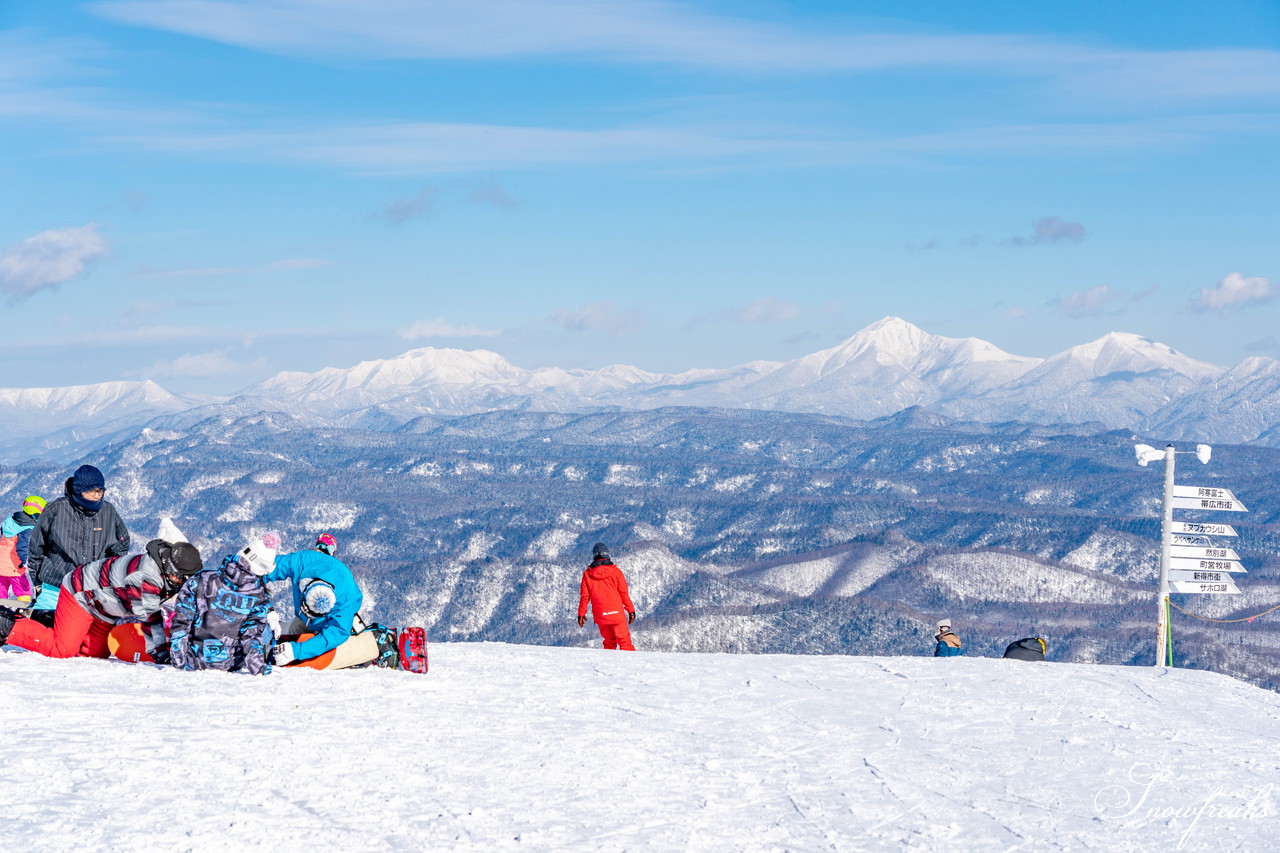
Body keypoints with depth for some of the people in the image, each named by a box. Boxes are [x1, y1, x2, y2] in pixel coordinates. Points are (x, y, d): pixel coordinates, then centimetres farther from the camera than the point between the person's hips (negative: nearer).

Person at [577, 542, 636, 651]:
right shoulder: (615, 571, -5)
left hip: (600, 616, 2)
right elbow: (624, 593, -2)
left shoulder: (587, 574, 0)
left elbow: (584, 596, 3)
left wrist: (581, 613, 13)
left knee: (609, 642, 18)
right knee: (625, 642, -1)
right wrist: (631, 610, 6)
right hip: (617, 613, -2)